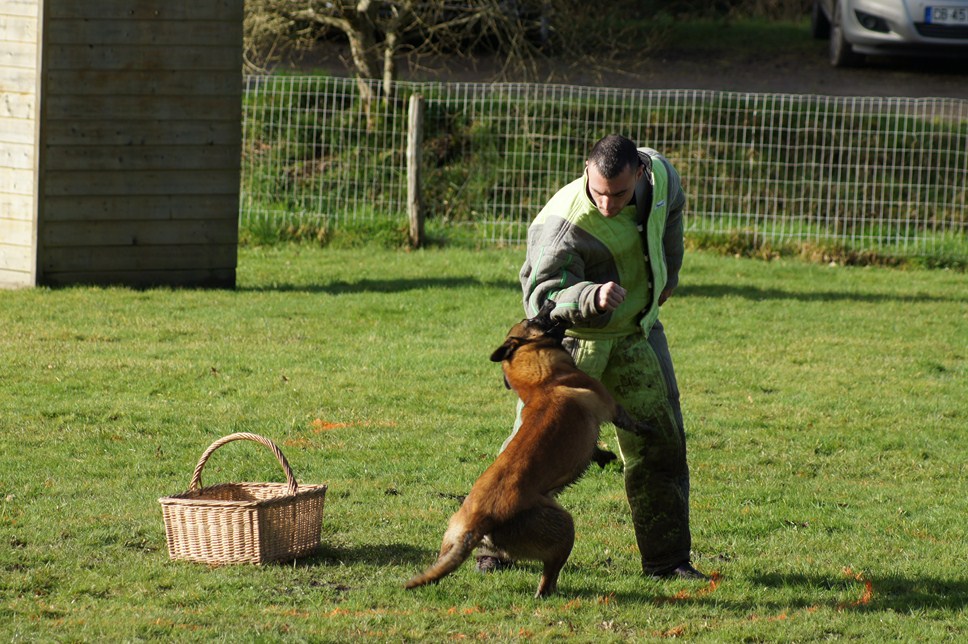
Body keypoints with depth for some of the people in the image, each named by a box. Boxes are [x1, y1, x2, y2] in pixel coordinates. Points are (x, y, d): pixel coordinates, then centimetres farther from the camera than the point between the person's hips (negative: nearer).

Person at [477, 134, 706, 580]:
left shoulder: (659, 175, -14)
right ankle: (495, 545, 8)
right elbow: (540, 296, -40)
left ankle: (667, 559, 12)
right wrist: (591, 297, -58)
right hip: (570, 337, -5)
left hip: (637, 331, 5)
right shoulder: (564, 223, -34)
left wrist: (667, 276, 20)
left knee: (660, 443, 5)